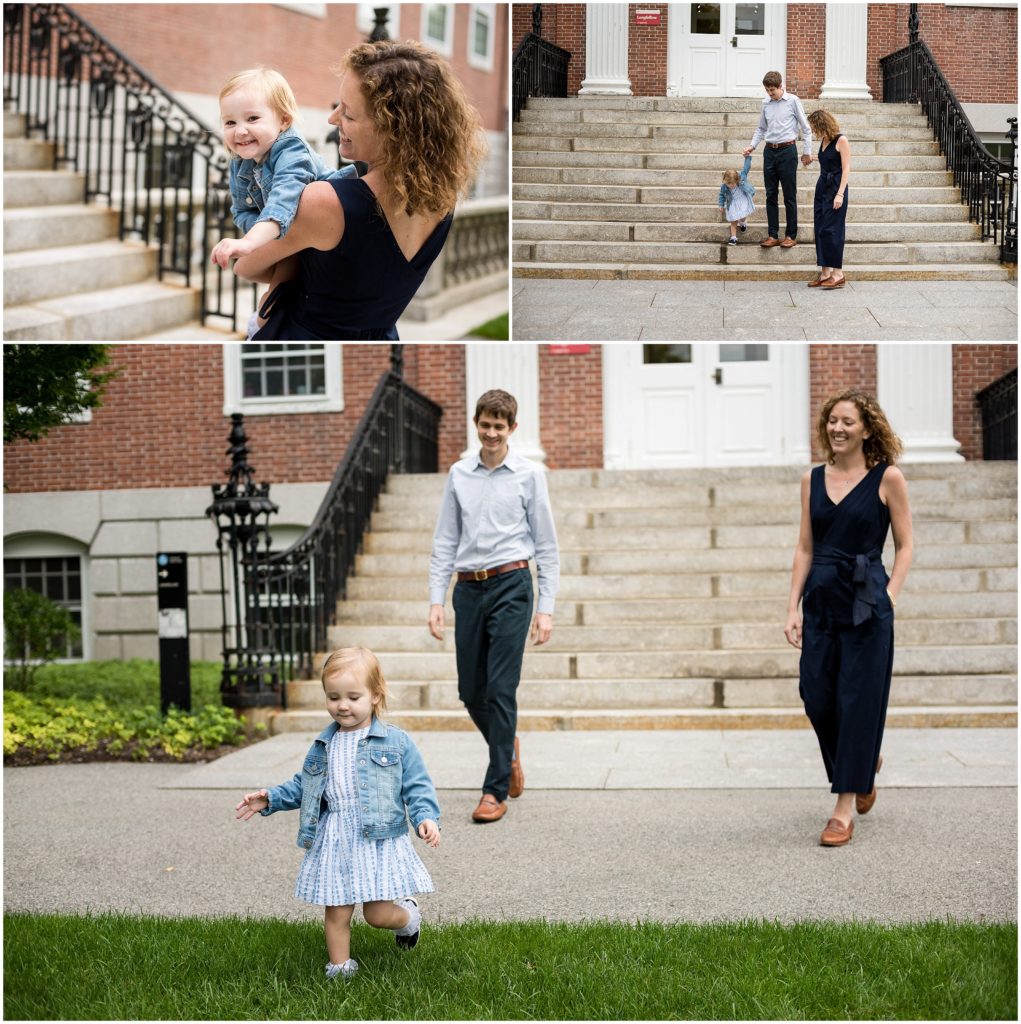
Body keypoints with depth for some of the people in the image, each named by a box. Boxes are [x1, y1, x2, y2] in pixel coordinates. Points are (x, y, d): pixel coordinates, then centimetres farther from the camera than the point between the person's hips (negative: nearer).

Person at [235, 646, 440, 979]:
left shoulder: (396, 742, -1)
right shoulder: (323, 746, 13)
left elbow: (416, 787, -1)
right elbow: (302, 786, 23)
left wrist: (426, 817, -17)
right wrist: (270, 799, 12)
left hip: (379, 839, -4)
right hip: (333, 840, 4)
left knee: (377, 914, -2)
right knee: (336, 912, 6)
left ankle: (407, 914, 31)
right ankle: (339, 969, 21)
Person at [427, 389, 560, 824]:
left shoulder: (529, 474, 1)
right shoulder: (459, 474, 10)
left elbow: (546, 546, 3)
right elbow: (444, 541, 12)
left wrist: (546, 607, -3)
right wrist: (436, 600, 4)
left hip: (511, 584, -4)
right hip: (468, 588, 4)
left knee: (501, 690, -8)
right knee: (470, 692, 8)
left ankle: (496, 790, -1)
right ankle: (508, 748, 36)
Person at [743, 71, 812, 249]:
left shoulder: (793, 101, -3)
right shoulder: (766, 104, 9)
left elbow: (805, 128, 0)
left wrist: (807, 152, -1)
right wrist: (752, 146, 6)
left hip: (787, 150, -5)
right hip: (770, 151, 5)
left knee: (789, 196, 0)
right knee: (770, 196, 5)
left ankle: (791, 235, 5)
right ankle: (773, 235, 10)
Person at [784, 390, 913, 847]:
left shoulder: (887, 478, -3)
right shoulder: (813, 480, 9)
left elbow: (904, 547, 1)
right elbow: (804, 548, 11)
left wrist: (889, 596, -10)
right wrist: (793, 608, 5)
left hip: (866, 604, -4)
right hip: (821, 603, 5)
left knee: (857, 701, -3)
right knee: (816, 699, 4)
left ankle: (844, 809, 4)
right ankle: (864, 764, 34)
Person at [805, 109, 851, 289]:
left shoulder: (841, 141, -10)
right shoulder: (823, 141, 11)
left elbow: (846, 169, -12)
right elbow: (824, 166, 13)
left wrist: (840, 194, -18)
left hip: (835, 188, -8)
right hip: (822, 187, 8)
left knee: (831, 230, -8)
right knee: (820, 230, 6)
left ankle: (838, 273, -3)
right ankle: (825, 272, 11)